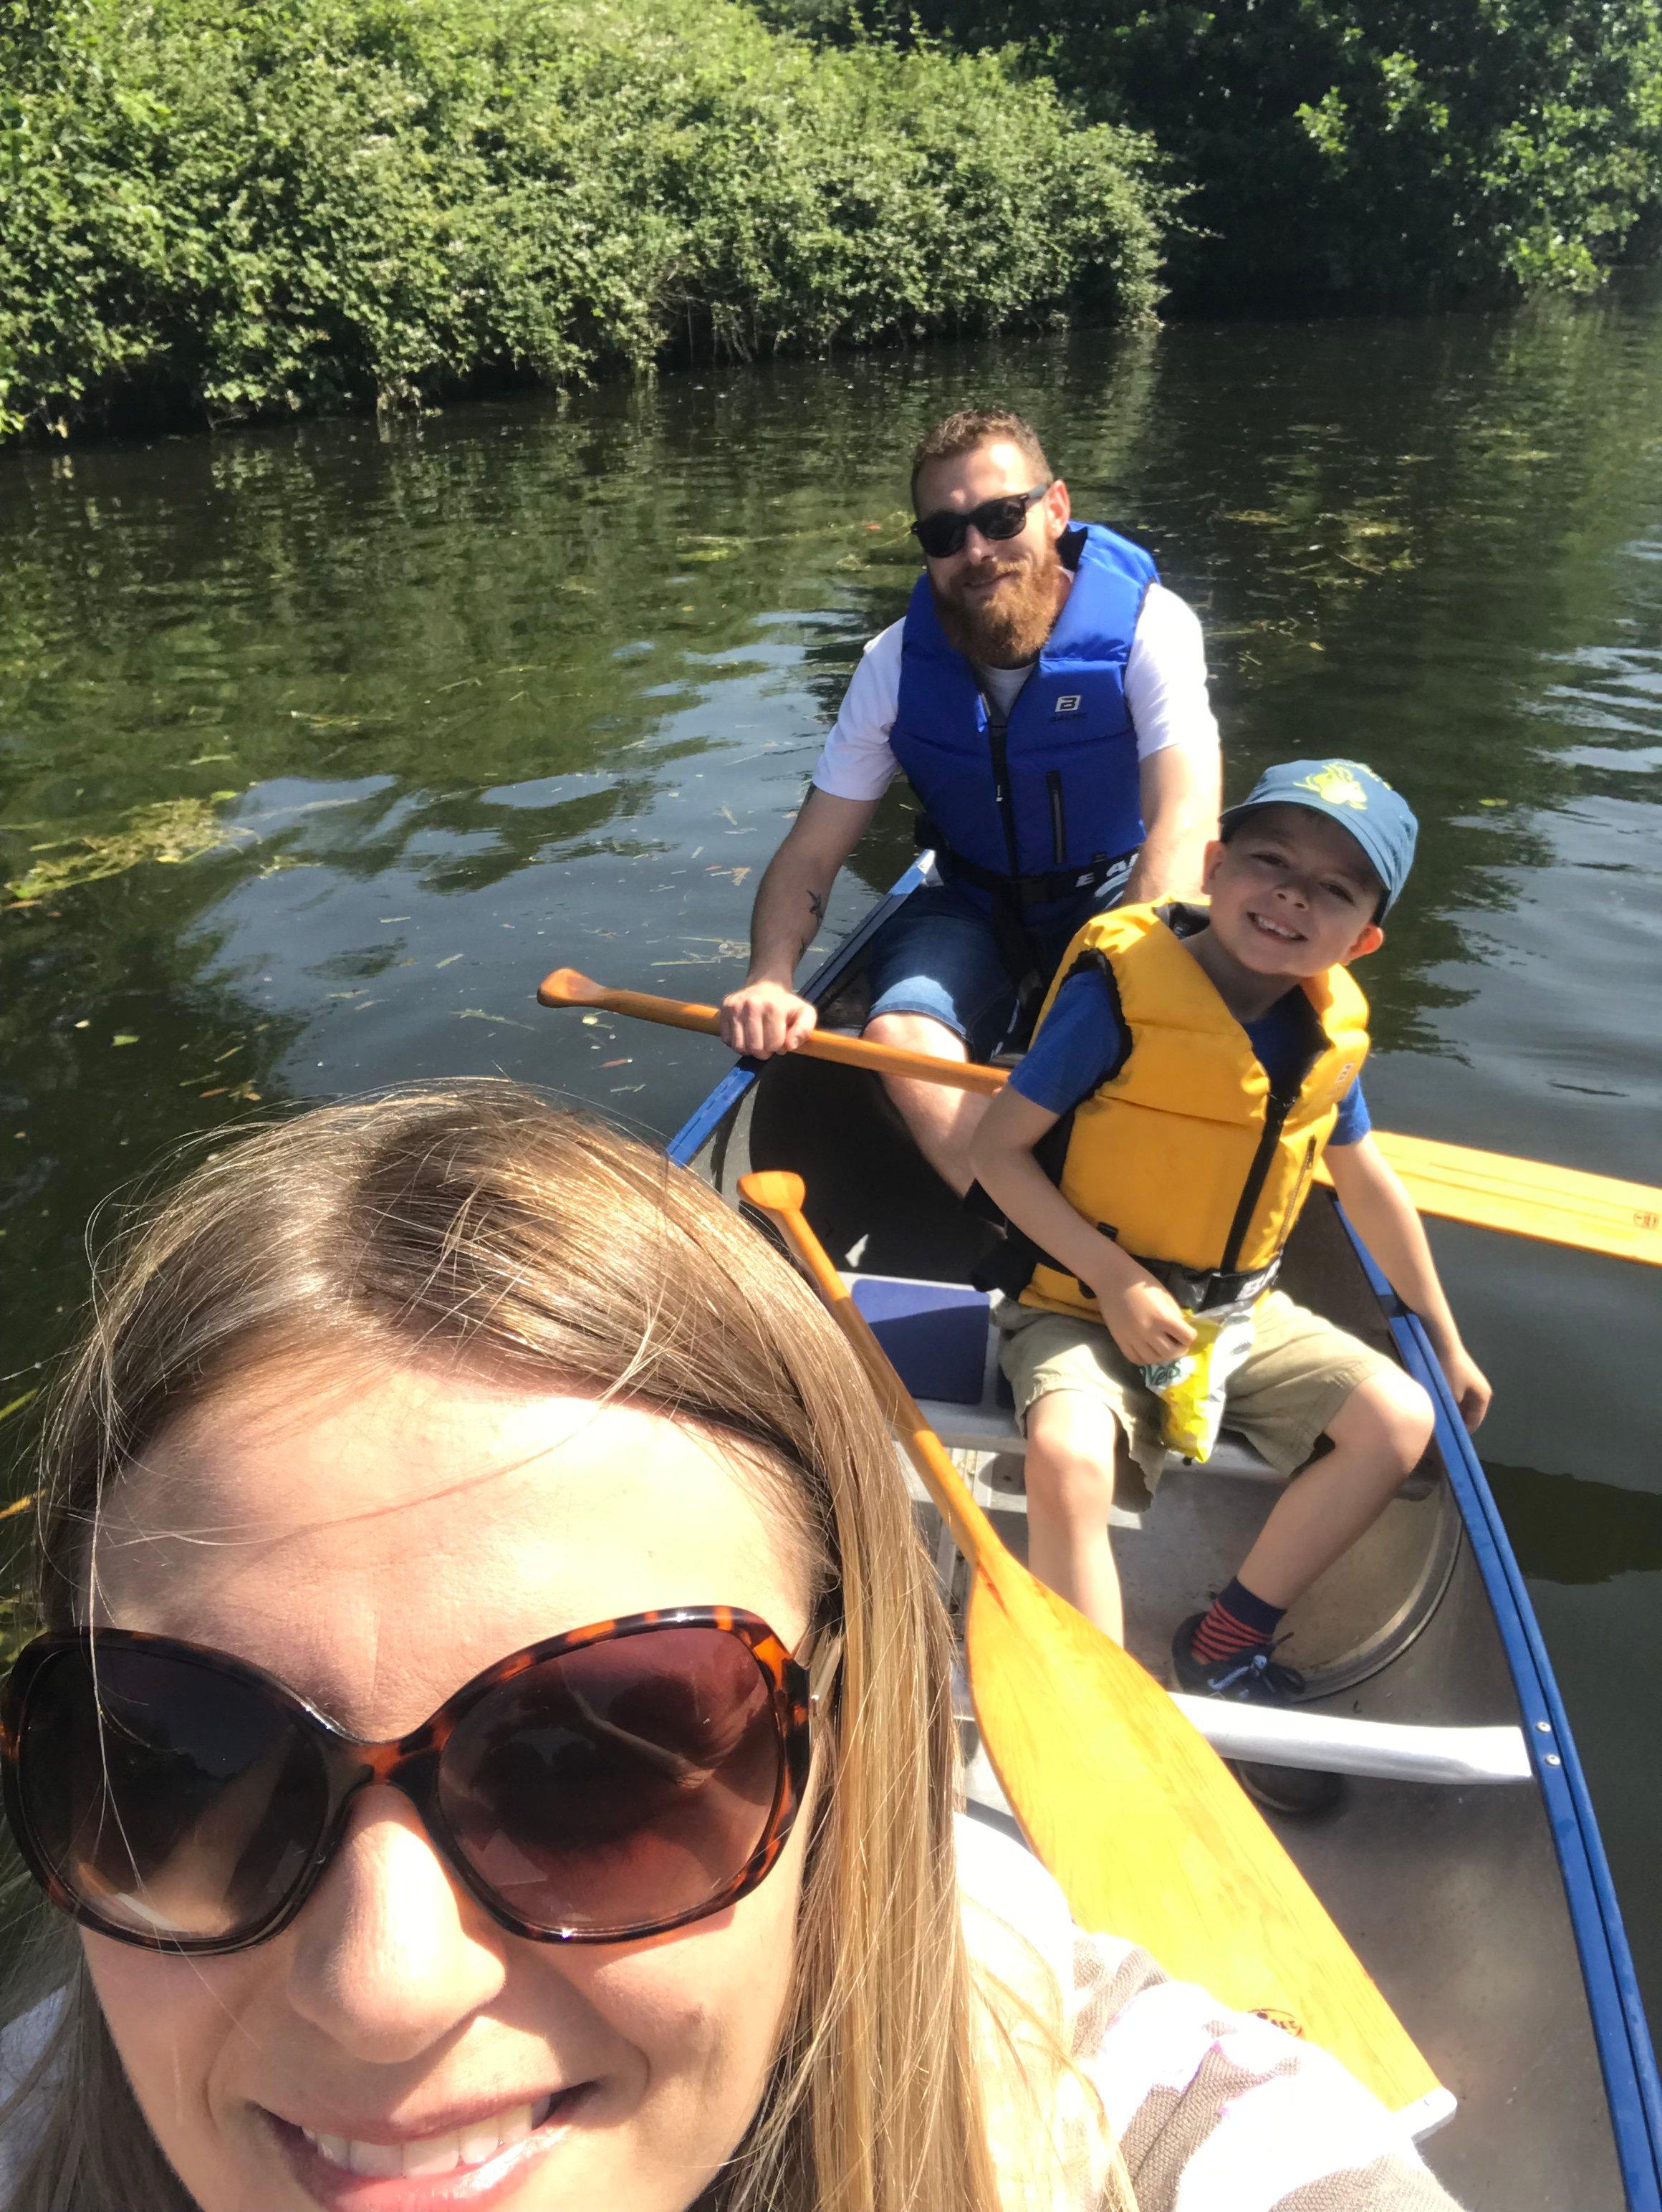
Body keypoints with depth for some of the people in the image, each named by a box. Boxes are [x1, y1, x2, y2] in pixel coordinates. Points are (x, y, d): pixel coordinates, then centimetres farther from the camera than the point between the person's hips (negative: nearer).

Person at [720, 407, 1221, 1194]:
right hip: (974, 905, 2)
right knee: (901, 1035, -28)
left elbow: (1184, 827, -30)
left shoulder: (1146, 627, -19)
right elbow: (809, 854, -9)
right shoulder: (898, 663, -10)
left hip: (1120, 894, -2)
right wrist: (770, 980, -30)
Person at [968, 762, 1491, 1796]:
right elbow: (1001, 1149, -16)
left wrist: (1447, 1341, 20)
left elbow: (1369, 1181, 14)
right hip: (1086, 1309, -6)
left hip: (1242, 1312, 6)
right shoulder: (1118, 990, -19)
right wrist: (1116, 1281, -22)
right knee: (1069, 1459, -32)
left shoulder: (1328, 1033, -1)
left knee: (1399, 1418, -8)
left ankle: (1227, 1642, 5)